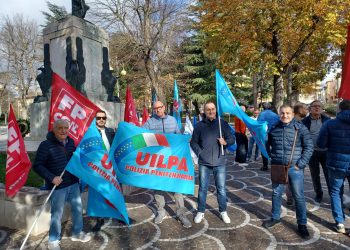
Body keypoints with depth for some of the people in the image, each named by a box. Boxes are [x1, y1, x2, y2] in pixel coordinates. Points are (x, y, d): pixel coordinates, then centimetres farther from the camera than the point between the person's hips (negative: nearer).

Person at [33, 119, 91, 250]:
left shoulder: (71, 142, 4)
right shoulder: (46, 145, -14)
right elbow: (37, 166, -14)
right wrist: (51, 177, -22)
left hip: (73, 183, 6)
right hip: (58, 186, -6)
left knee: (78, 208, 17)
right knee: (57, 214, 7)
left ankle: (77, 232, 38)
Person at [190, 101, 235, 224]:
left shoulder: (223, 123, 1)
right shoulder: (199, 125, 2)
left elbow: (232, 138, 3)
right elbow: (193, 142, 7)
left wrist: (225, 142, -17)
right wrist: (199, 153, -7)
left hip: (220, 162, 0)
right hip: (204, 163, 0)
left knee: (221, 188, 9)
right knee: (203, 188, 10)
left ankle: (223, 211, 27)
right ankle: (200, 212, 25)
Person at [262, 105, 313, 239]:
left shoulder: (300, 128, -6)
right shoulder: (274, 127, 2)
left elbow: (309, 147, -6)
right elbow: (267, 143, 15)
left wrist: (300, 164, -11)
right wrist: (270, 159, 7)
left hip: (295, 168, -3)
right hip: (277, 167, 3)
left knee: (298, 196, 6)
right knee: (276, 193, 15)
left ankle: (302, 224, 23)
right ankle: (275, 217, 34)